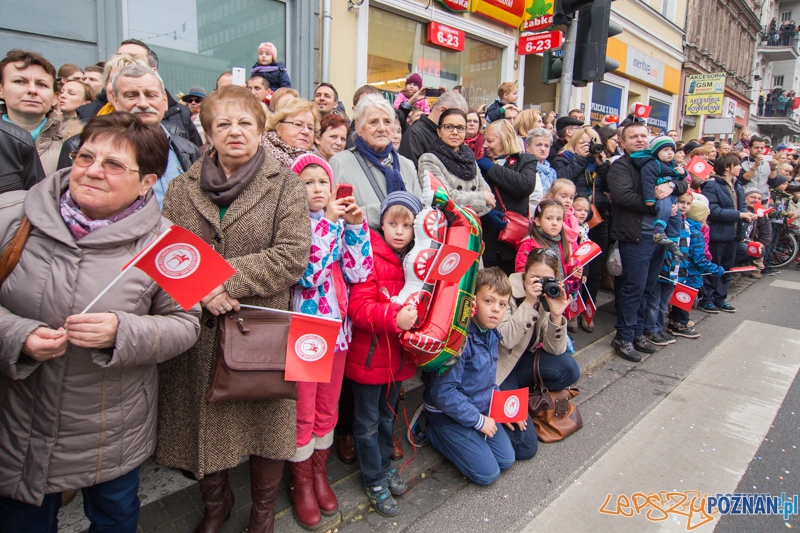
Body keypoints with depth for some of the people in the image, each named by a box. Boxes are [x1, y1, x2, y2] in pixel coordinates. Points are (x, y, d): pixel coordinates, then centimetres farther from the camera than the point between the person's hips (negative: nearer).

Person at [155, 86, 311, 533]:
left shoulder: (285, 184, 0)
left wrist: (227, 278, -16)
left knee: (266, 421, 9)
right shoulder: (183, 187, 9)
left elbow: (293, 254, -11)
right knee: (204, 420, 13)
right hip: (198, 331, 3)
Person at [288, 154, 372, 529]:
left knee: (327, 409, 17)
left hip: (335, 327, 5)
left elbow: (357, 272, -4)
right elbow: (306, 274, -22)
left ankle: (319, 474, 37)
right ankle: (301, 483, 29)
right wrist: (327, 222, -23)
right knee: (303, 413, 7)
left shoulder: (340, 224, 6)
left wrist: (355, 226, -10)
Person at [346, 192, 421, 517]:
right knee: (368, 421, 11)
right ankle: (374, 480, 28)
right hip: (368, 353, -6)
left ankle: (384, 464, 43)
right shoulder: (370, 255, -17)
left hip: (398, 354, 6)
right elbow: (358, 306, -25)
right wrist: (394, 317, -37)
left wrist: (414, 316, 0)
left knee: (387, 415, 24)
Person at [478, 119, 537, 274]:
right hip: (485, 242, 1)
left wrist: (491, 168, -6)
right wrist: (485, 212, -19)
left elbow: (526, 186, -12)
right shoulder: (479, 163, 12)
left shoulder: (525, 161, 9)